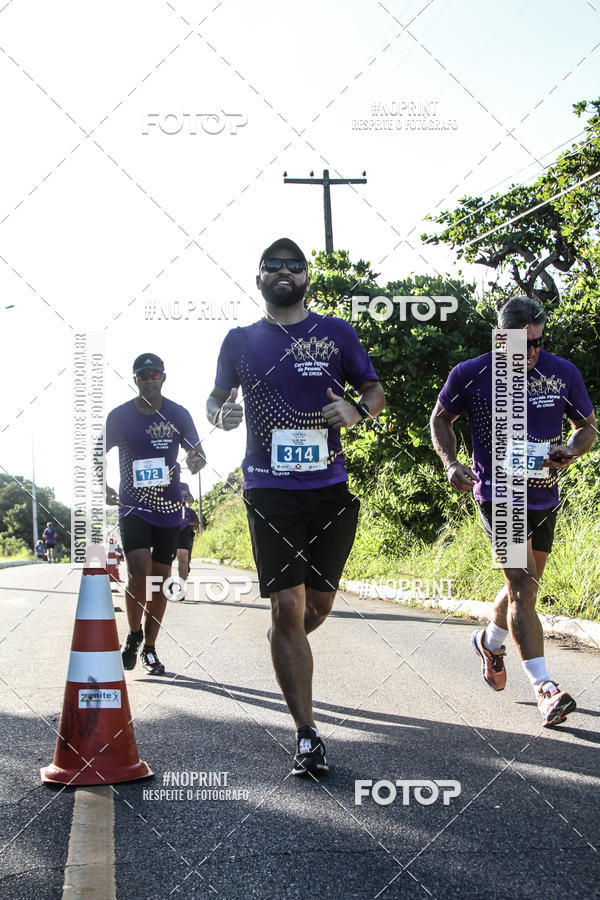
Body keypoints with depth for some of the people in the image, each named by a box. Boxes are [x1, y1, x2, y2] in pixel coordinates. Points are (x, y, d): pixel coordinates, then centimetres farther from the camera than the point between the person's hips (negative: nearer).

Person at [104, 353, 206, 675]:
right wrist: (103, 488, -11)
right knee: (139, 570, -20)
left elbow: (196, 450, 8)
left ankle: (149, 648, 20)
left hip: (169, 508, 2)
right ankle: (133, 634, 5)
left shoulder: (178, 415, 0)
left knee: (160, 577, 6)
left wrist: (196, 460, -17)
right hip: (132, 506, -2)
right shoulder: (120, 416, -3)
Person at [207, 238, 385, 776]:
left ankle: (287, 656, 46)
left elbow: (376, 393, 12)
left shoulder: (337, 333, 9)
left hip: (331, 490, 2)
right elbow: (216, 398, 19)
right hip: (270, 493, -1)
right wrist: (221, 414, -6)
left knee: (319, 604, 10)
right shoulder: (241, 341, 10)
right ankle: (308, 737, -4)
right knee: (287, 606, -10)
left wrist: (357, 410, -11)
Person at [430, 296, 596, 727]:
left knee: (524, 586, 18)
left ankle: (490, 640, 48)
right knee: (523, 586, -16)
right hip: (497, 494, -4)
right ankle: (545, 688, -17)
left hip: (544, 496, 4)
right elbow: (441, 418, 8)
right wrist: (451, 462, -9)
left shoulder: (563, 373, -3)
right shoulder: (471, 375, -9)